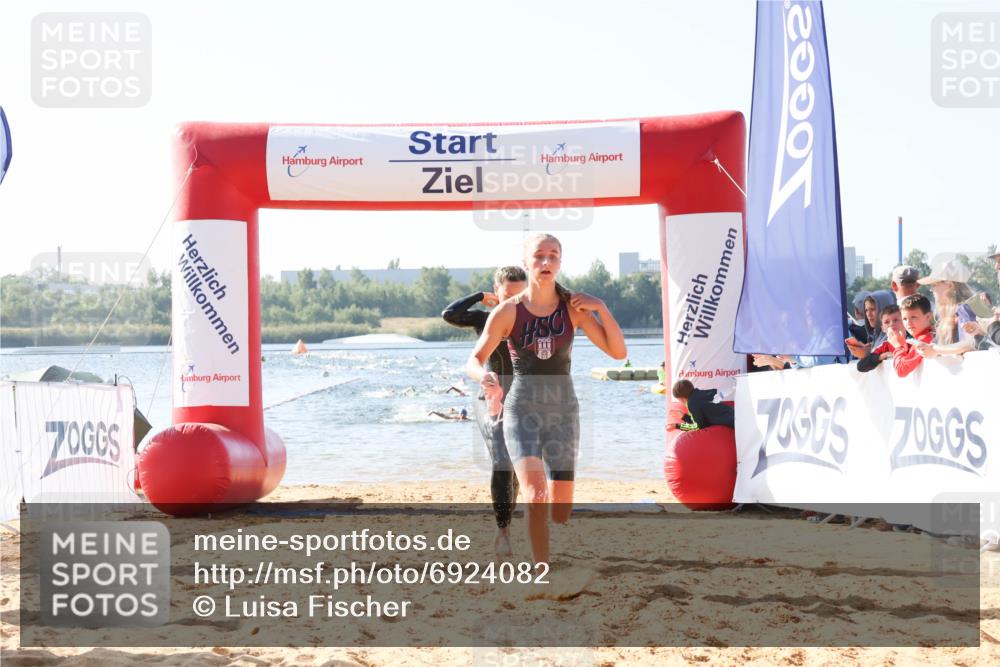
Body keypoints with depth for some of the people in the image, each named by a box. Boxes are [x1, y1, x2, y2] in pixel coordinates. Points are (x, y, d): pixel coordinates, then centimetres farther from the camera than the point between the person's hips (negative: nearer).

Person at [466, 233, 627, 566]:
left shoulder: (573, 307, -1)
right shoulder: (508, 311, -5)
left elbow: (619, 352, -4)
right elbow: (474, 361, -4)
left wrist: (601, 307, -15)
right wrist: (484, 377, -27)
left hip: (563, 411, 2)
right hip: (522, 411, -2)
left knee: (561, 510, 3)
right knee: (537, 497, -24)